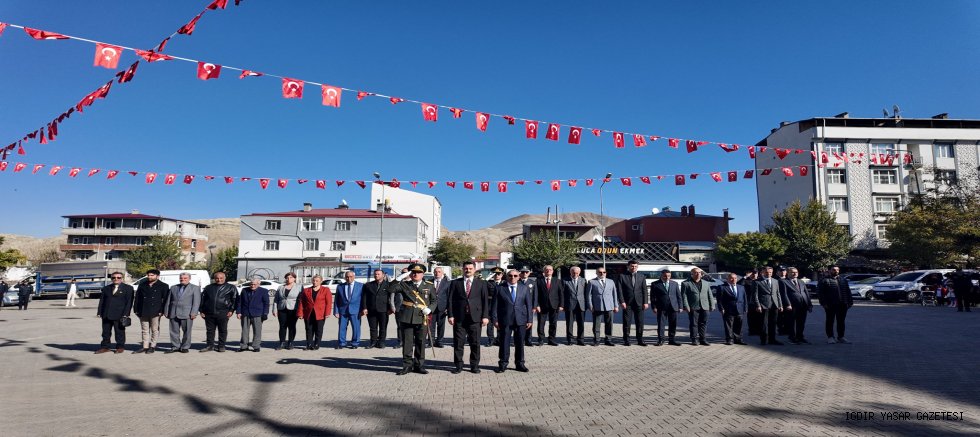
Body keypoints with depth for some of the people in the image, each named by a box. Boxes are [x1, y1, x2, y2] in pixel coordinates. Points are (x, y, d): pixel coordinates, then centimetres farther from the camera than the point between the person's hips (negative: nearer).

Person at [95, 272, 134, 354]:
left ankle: (120, 347, 9)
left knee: (120, 332, 1)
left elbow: (129, 302, -2)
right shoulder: (106, 288, 16)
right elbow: (102, 301, 15)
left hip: (119, 315, -4)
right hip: (106, 315, 4)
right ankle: (104, 347, 16)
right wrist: (99, 312, 5)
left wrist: (125, 314, -10)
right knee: (106, 331, 7)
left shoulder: (128, 288, 3)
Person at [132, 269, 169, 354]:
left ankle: (152, 346, 11)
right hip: (143, 312, 4)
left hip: (155, 312, -4)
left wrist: (162, 311, -8)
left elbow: (165, 300, -1)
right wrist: (136, 310, 7)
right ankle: (145, 347, 12)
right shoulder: (142, 285, 13)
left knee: (154, 330, 2)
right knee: (144, 330, 7)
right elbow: (137, 298, 14)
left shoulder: (163, 286, 1)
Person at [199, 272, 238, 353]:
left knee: (222, 330, 2)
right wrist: (201, 311, 9)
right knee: (210, 330, 7)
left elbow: (235, 300, 3)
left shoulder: (231, 287, 5)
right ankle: (210, 345, 16)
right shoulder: (208, 287, 14)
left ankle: (221, 346, 11)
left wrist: (231, 310, -6)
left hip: (223, 313, -3)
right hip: (209, 313, 3)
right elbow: (202, 299, 16)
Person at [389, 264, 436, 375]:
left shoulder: (429, 286, 8)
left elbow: (434, 301, 11)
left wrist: (429, 309, -8)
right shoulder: (404, 284, 6)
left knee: (420, 343, 6)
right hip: (406, 318, 0)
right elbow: (390, 290, -6)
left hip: (422, 318, 0)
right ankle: (407, 366, 13)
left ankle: (419, 365, 17)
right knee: (407, 343, 3)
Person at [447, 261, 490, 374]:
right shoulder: (455, 283, 8)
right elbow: (451, 300, 6)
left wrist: (485, 316, -3)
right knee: (458, 343, 2)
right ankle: (458, 365, 13)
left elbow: (486, 301, 5)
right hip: (459, 318, 0)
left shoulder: (481, 283, 8)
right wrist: (451, 315, -3)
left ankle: (474, 366, 14)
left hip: (475, 317, 0)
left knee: (475, 343, 3)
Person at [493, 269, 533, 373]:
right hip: (505, 320, -2)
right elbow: (495, 305, 0)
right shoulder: (500, 288, 1)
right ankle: (503, 364, 12)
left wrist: (529, 319, 0)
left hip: (521, 320, 2)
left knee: (520, 343, 8)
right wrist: (495, 319, -5)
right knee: (504, 343, 2)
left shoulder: (525, 288, 7)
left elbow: (529, 304, 6)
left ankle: (520, 363, 20)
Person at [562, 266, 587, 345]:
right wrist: (562, 305, -4)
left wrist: (586, 304, 4)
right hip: (569, 305, -2)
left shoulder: (583, 280, 10)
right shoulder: (566, 281, 3)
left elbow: (585, 293, 10)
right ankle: (569, 340, 13)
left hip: (581, 305, 2)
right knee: (569, 323, 4)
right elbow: (563, 294, 2)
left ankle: (580, 340, 10)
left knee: (581, 324, 3)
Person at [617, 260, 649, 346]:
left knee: (640, 322, 4)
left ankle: (640, 340, 13)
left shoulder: (642, 276, 10)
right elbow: (619, 290, -3)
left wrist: (645, 302, 0)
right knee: (627, 322, 1)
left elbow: (644, 290, 8)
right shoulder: (622, 276, 1)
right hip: (627, 303, -2)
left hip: (639, 303, 2)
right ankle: (626, 340, 9)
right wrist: (622, 301, -11)